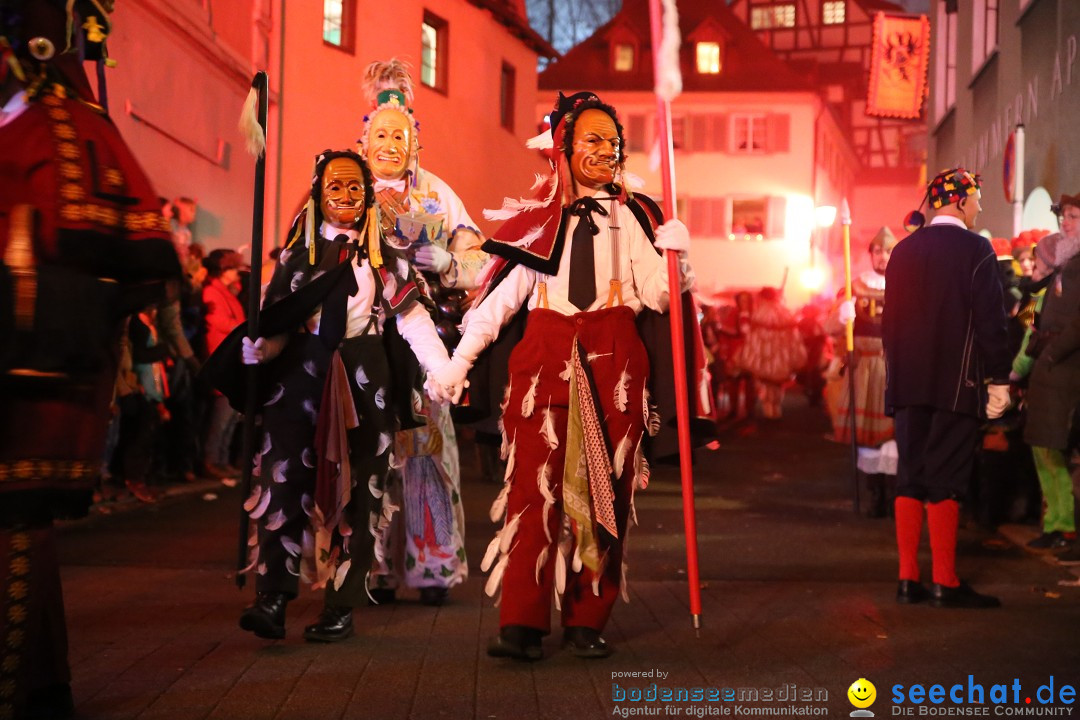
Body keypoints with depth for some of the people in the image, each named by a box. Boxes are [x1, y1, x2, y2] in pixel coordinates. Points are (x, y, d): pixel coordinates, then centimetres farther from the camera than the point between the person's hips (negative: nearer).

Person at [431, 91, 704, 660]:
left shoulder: (631, 216, 10)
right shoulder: (535, 217, 10)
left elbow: (657, 296, 3)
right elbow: (502, 294, 9)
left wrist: (674, 256, -16)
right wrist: (461, 359, 2)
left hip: (613, 363, 1)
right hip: (544, 358, -1)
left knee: (604, 491, 3)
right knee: (535, 486, -7)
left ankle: (587, 622, 10)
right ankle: (521, 624, -8)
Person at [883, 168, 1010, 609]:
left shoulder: (903, 250, 10)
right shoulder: (975, 250, -7)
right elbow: (990, 320, -10)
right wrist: (998, 379, -4)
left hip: (907, 385, 5)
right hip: (956, 384, -5)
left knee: (910, 477, 8)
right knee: (946, 480, -4)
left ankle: (908, 579, 10)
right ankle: (945, 583, -1)